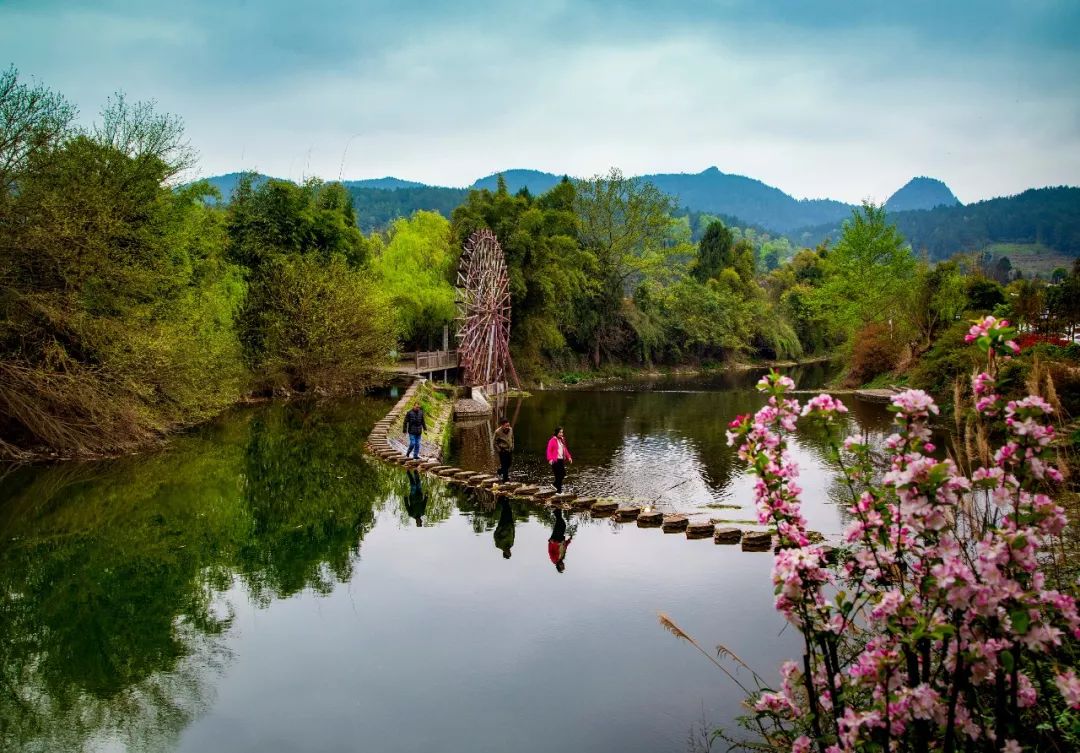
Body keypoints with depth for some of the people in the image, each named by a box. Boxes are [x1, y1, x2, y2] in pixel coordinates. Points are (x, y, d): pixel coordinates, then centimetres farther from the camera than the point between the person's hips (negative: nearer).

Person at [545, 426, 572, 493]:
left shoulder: (562, 440, 13)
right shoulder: (552, 440, -11)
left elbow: (565, 449, 21)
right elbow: (549, 450, -15)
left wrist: (568, 457, 9)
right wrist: (550, 459, -28)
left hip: (561, 460, 7)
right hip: (555, 460, -7)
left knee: (563, 475, 7)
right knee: (558, 475, -4)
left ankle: (555, 485, 32)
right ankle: (559, 491, 5)